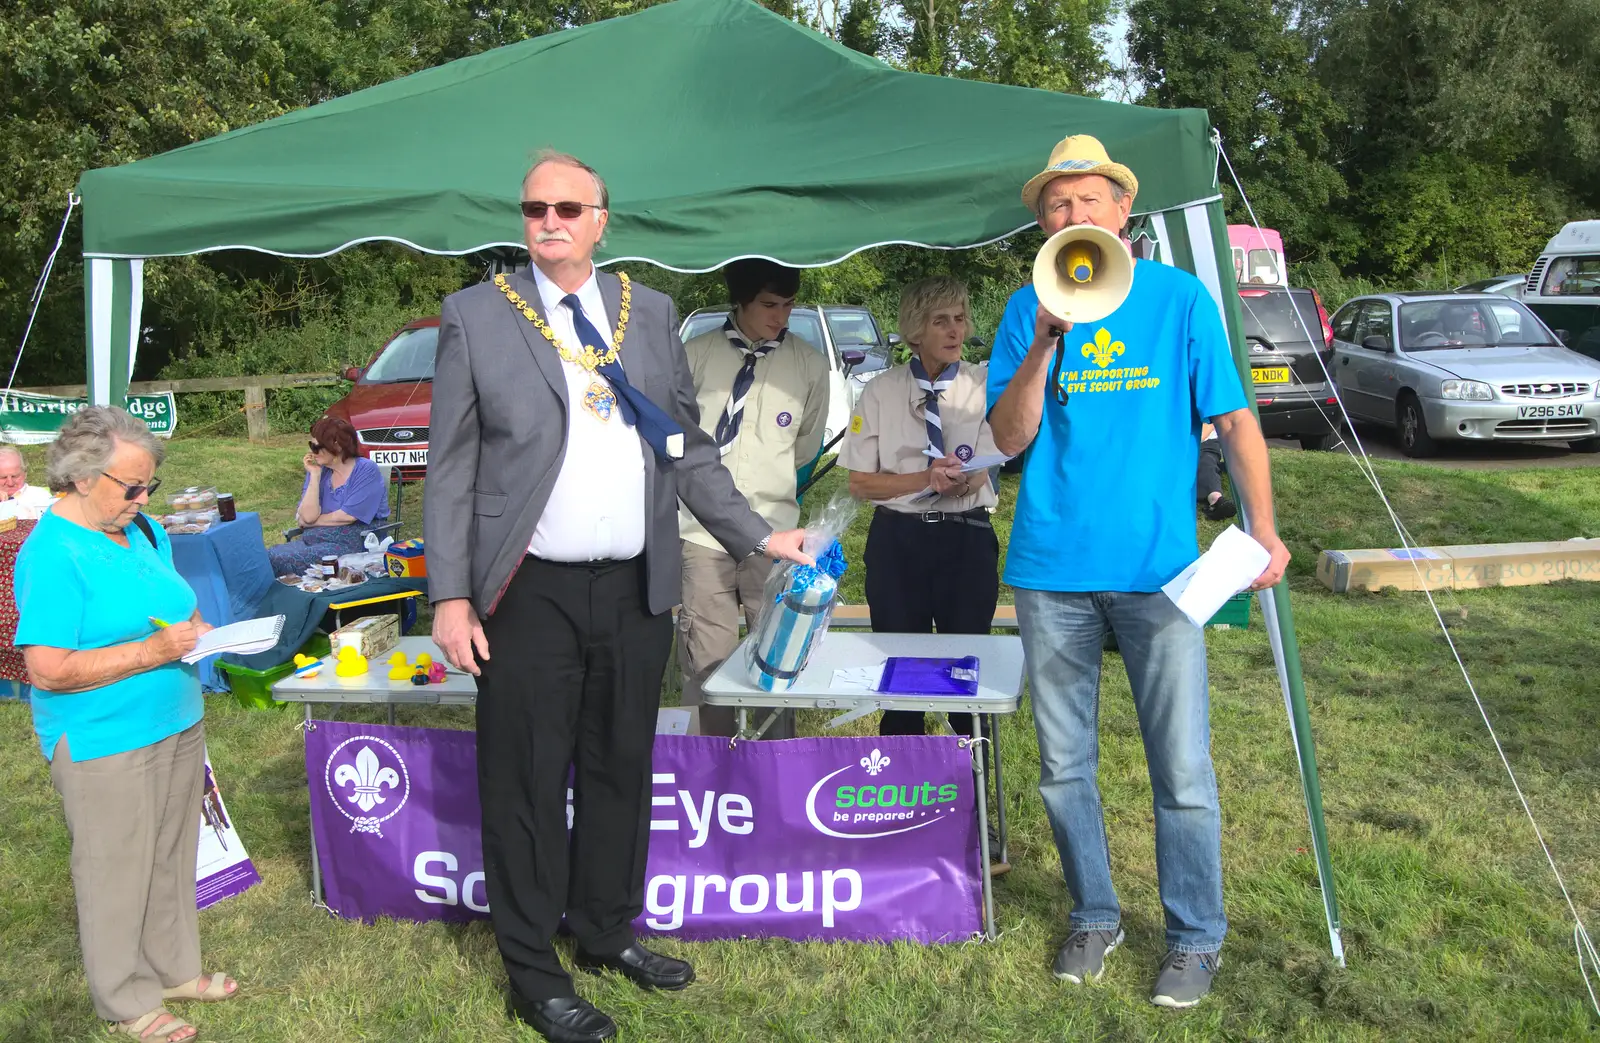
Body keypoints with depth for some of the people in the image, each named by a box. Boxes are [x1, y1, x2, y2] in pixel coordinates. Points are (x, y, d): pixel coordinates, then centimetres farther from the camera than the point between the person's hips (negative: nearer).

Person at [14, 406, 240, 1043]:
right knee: (116, 871, 8)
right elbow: (49, 669, -23)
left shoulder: (142, 531, 6)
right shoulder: (52, 554, -19)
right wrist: (152, 651, -25)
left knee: (172, 857, 19)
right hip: (105, 746, -8)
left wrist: (195, 629, -1)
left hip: (176, 725, 8)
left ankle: (174, 968, 37)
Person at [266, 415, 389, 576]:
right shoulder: (319, 470, 8)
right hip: (318, 539, 6)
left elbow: (346, 517, -12)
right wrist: (315, 475, -6)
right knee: (269, 556, -18)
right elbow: (307, 516, -4)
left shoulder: (366, 471, -7)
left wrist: (312, 522, 2)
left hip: (356, 543, -6)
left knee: (284, 560, -23)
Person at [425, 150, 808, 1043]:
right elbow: (451, 467, -1)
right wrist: (451, 596, -7)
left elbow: (690, 449, 13)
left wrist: (757, 536, 6)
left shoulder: (652, 313, 9)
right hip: (532, 594, -3)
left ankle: (608, 932, 35)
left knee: (622, 768, 15)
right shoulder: (478, 316, 0)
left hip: (637, 589, 4)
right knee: (528, 783, 5)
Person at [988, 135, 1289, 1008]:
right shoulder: (1027, 310, 6)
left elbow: (1235, 420, 2)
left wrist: (1264, 530, -9)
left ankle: (1195, 937, 21)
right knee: (1064, 764, 11)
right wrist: (1044, 342, -15)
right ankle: (1094, 917, 30)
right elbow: (1008, 437, -1)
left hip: (1158, 566, -2)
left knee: (1181, 769, 2)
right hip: (1052, 569, 2)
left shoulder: (1179, 298, 2)